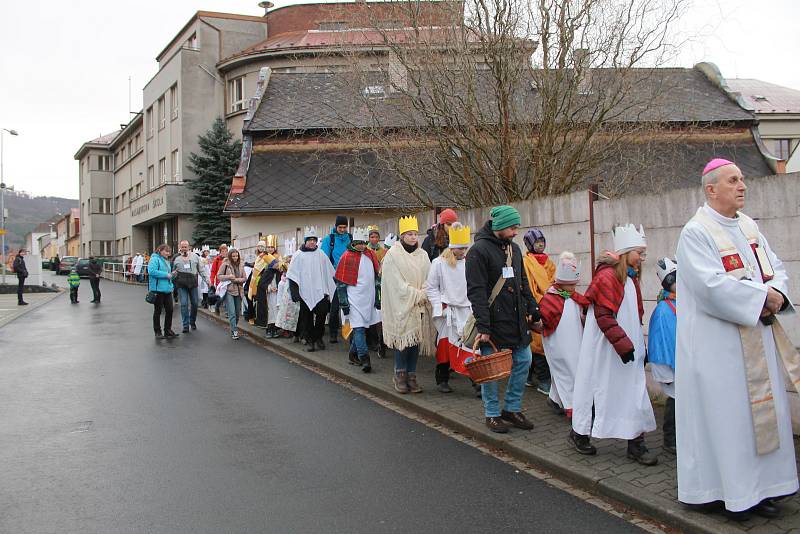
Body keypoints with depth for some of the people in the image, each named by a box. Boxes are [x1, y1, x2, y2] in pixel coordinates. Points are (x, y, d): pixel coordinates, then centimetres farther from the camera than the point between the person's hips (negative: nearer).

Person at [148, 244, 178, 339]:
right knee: (158, 311, 3)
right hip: (158, 289, -8)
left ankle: (168, 331, 20)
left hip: (167, 289, 8)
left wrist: (172, 274, 7)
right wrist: (166, 275, -19)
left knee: (169, 310, 8)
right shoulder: (155, 259, -8)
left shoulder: (166, 261, 20)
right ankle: (158, 332, 11)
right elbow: (151, 271, -23)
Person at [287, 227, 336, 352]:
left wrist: (329, 290, 9)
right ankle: (309, 341, 15)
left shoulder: (321, 254, 7)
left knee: (322, 313, -5)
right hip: (305, 292, -1)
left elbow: (329, 273, 12)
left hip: (320, 291, 1)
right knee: (306, 317, 4)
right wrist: (294, 292, -7)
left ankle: (318, 338, 13)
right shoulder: (298, 255, 1)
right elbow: (292, 275, 1)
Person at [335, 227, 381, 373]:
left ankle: (354, 353, 27)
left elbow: (377, 277, 18)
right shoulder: (347, 257, -6)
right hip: (354, 299, -5)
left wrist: (378, 298, 15)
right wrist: (343, 302, -8)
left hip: (369, 298, 6)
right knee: (359, 328, -10)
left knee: (361, 327, 12)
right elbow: (340, 282, -5)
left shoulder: (371, 255, 9)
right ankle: (364, 359, -14)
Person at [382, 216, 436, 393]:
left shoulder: (422, 255, 11)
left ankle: (411, 375, 12)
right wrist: (418, 295, -10)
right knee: (403, 338, -5)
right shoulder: (393, 255, -4)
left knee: (416, 339, 4)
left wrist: (423, 296, -10)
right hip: (401, 305, -4)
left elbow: (428, 279, 8)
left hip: (420, 306, 4)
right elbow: (397, 284, -9)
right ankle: (400, 375, 8)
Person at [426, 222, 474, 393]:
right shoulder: (439, 263, -3)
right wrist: (441, 306, -7)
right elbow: (431, 288, 1)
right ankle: (442, 380, 20)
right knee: (445, 346, 6)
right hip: (447, 311, -2)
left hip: (467, 310, 2)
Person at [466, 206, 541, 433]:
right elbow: (476, 292, -17)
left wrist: (534, 312, 14)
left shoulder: (514, 248, 13)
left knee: (523, 362, 10)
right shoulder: (479, 250, -12)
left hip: (517, 320, 8)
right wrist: (483, 326, -21)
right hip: (494, 321, -7)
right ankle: (492, 414, 17)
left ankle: (512, 408, 24)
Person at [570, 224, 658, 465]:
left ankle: (636, 444, 14)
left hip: (628, 347, 8)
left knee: (634, 393, 6)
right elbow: (604, 316, -21)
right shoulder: (606, 276, -16)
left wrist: (640, 345, 17)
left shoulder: (631, 278, 12)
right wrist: (623, 344, -21)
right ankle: (579, 433, 23)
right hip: (606, 350, -8)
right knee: (599, 390, 5)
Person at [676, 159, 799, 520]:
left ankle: (757, 487, 23)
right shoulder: (696, 233, -12)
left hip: (759, 340, 8)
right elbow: (713, 285, -22)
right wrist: (763, 295, -15)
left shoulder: (749, 226, 12)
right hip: (718, 346, -8)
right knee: (725, 412, 0)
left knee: (761, 410, 11)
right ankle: (728, 490, 13)